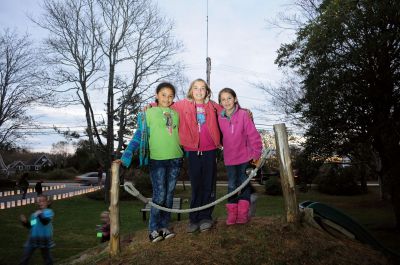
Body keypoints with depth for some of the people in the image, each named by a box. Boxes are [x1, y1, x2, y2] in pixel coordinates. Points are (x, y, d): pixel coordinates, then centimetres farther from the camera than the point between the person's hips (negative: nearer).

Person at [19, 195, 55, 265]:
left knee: (46, 256, 9)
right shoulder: (34, 214, 12)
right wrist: (25, 221, -3)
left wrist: (40, 215, -42)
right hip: (33, 238, 6)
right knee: (25, 256, 10)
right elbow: (30, 226, 15)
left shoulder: (49, 212, -9)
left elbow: (45, 221, -27)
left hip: (44, 238, -6)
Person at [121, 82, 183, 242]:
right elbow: (139, 136, -3)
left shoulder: (176, 114, 11)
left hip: (175, 159, 4)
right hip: (157, 159, -4)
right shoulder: (149, 113, 0)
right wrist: (126, 156, -10)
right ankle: (154, 229, 11)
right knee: (159, 195, -4)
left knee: (169, 194, 9)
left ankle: (164, 226, 21)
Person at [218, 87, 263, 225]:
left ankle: (243, 213, 18)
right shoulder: (220, 118, -2)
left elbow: (253, 134, -11)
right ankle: (232, 213, 21)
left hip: (244, 156, -3)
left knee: (244, 184, 8)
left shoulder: (243, 114, -12)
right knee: (232, 186, 11)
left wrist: (256, 153, -9)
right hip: (229, 158, 3)